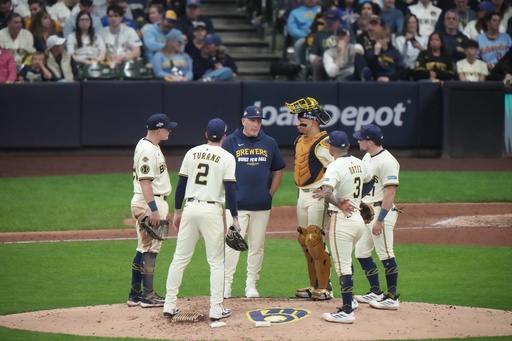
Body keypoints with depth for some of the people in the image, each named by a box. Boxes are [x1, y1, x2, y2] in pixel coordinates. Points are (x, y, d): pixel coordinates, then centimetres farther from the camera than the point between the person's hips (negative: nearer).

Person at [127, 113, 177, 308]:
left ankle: (135, 295, 16)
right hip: (148, 203, -11)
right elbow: (145, 181, -23)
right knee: (150, 249, -6)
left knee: (144, 249, 13)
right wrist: (154, 210, -26)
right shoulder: (147, 150, -18)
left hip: (154, 202, 11)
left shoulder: (152, 147, 15)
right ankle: (148, 296, -2)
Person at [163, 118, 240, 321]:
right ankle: (216, 309, -1)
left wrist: (177, 211, 17)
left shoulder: (192, 153, 8)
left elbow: (181, 184, 9)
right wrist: (235, 218, -6)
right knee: (216, 262, 3)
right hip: (212, 211, -4)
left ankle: (170, 305, 8)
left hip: (190, 208, 4)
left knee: (180, 258, 9)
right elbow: (230, 190, -10)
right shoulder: (227, 158, -4)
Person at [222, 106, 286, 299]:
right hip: (237, 204, -3)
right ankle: (226, 284, -4)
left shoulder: (269, 143, 8)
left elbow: (278, 171, 15)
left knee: (257, 245, 7)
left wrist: (270, 195, 5)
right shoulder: (231, 142, 1)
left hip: (262, 206, 3)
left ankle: (251, 284, 15)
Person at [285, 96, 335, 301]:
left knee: (314, 240, -11)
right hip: (302, 195, 9)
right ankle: (314, 286, 17)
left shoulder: (323, 143, -15)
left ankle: (325, 288, -5)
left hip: (318, 197, -9)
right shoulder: (300, 141, 13)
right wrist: (300, 194, 19)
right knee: (304, 240, 10)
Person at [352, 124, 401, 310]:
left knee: (385, 255, -7)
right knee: (361, 253, 12)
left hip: (381, 211, -10)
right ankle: (376, 293, 21)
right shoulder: (367, 157, 13)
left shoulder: (387, 161, -17)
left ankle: (392, 298, -2)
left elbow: (390, 192, -21)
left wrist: (380, 219, -23)